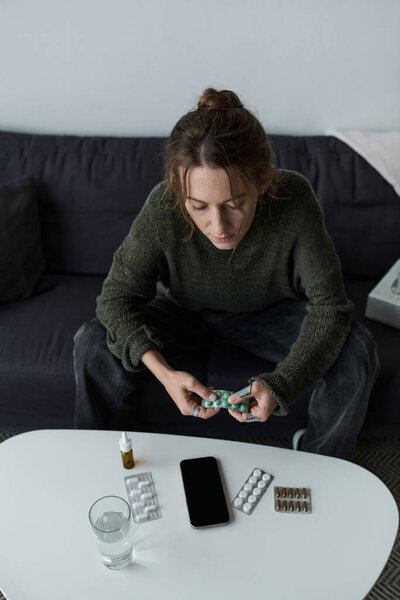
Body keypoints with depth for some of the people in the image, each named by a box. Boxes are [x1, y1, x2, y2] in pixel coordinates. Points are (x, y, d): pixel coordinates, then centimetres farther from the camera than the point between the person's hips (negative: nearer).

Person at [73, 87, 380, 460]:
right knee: (93, 344, -21)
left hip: (267, 311, 0)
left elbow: (329, 306, -26)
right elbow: (117, 296, -21)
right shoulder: (162, 208, -32)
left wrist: (280, 384, -41)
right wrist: (163, 372, -38)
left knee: (356, 352, -22)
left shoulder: (294, 201, -33)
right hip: (183, 311, 0)